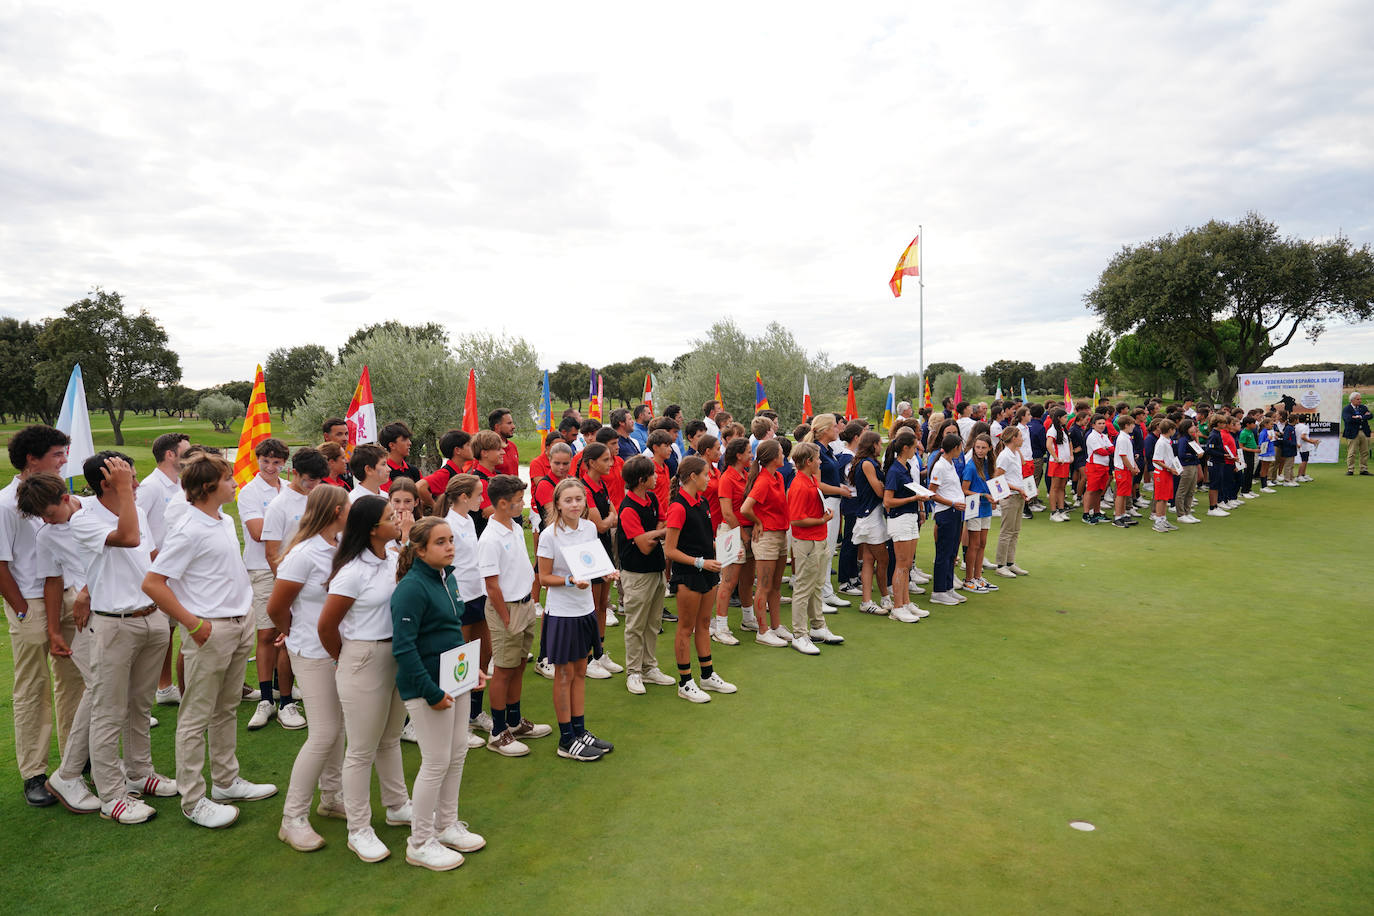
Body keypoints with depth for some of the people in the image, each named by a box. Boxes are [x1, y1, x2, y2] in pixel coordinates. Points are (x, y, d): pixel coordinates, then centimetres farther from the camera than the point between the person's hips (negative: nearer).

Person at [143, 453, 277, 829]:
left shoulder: (226, 522, 8)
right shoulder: (190, 531, -18)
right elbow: (152, 583, -20)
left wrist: (246, 612, 13)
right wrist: (193, 624, -17)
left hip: (240, 625, 8)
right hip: (211, 631, -8)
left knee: (226, 709, 19)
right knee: (197, 717, 4)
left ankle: (226, 781, 32)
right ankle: (193, 800, 14)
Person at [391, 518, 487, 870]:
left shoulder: (447, 579, 6)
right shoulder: (412, 588, -20)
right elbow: (404, 647, -23)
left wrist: (472, 668, 11)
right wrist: (431, 693, -22)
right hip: (427, 687, -8)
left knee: (458, 754, 17)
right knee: (436, 762, 2)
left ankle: (447, 826, 36)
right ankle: (420, 844, 21)